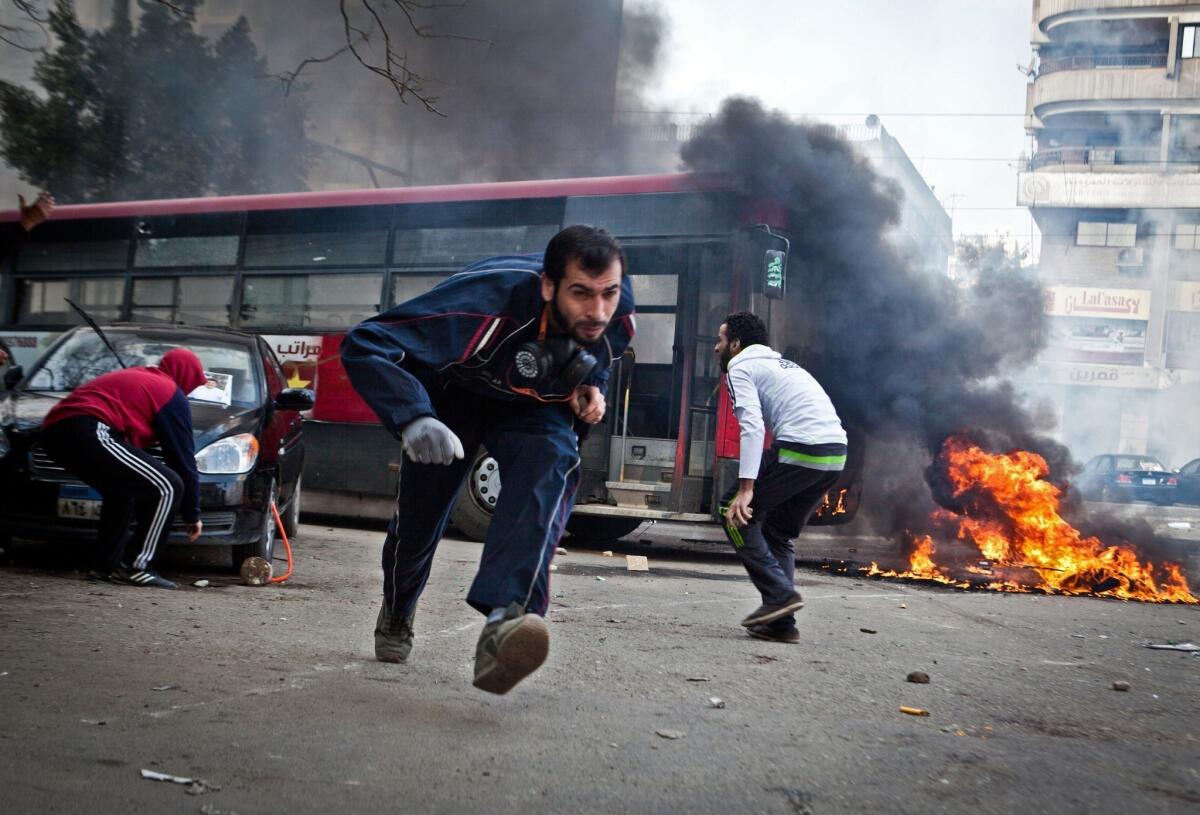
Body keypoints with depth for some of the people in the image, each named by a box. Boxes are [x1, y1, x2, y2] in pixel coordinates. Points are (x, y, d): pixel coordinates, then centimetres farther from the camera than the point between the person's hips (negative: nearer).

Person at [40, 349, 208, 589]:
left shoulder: (131, 378, 35)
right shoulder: (170, 393, 10)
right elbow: (183, 456, 10)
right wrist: (192, 514, 16)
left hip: (55, 430, 10)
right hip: (89, 433, -10)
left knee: (122, 488, 31)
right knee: (168, 488, -4)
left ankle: (108, 564, 23)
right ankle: (136, 567, -4)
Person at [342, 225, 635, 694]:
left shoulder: (616, 313, -25)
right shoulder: (490, 299, -42)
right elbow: (364, 346, -44)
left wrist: (592, 390, -16)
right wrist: (413, 418, -59)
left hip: (532, 409, 2)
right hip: (454, 397, -2)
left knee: (552, 462, -32)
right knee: (420, 515, 8)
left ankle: (504, 621, -47)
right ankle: (396, 614, 44)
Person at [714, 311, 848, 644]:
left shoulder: (740, 367, 6)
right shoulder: (782, 364, 33)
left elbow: (752, 426, -9)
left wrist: (746, 489, -16)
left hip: (800, 448, -8)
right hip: (837, 453, 8)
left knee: (735, 512, 6)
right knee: (778, 532, 20)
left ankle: (780, 594, -3)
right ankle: (781, 622, 14)